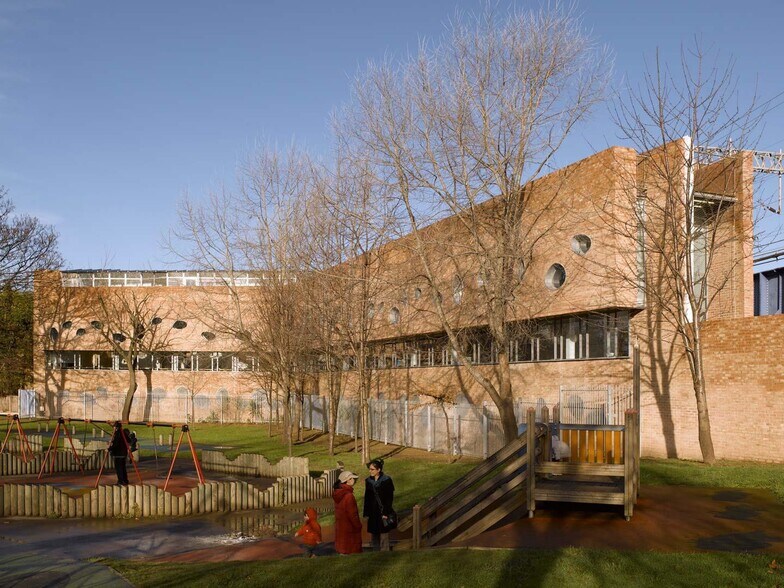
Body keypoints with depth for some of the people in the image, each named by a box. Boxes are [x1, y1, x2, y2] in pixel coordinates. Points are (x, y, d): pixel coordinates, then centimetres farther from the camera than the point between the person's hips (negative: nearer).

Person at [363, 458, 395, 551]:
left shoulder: (386, 480, -11)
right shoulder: (369, 481, 4)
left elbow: (389, 498, -11)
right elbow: (367, 497, 9)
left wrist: (386, 513, -14)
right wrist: (366, 512, 7)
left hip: (383, 512, -5)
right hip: (373, 513, 5)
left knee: (383, 535, -1)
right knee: (374, 536, 10)